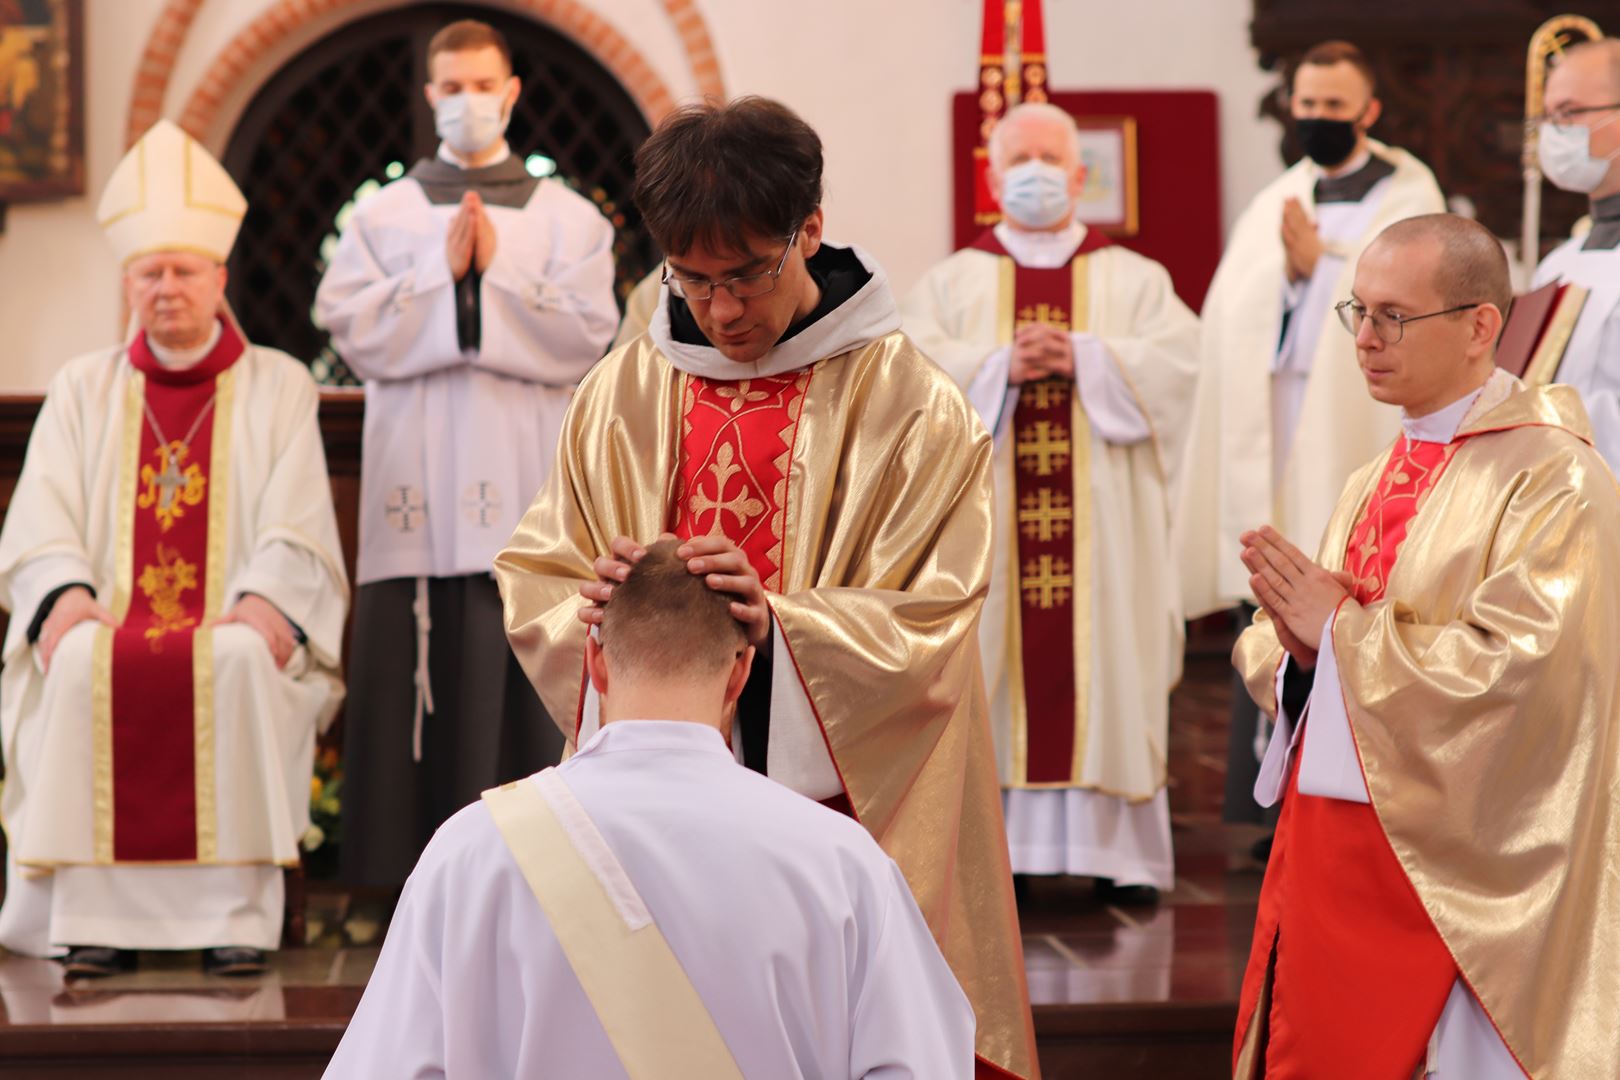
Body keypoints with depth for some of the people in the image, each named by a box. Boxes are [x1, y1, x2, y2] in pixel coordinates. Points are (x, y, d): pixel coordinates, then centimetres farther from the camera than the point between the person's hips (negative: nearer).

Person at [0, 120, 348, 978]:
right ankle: (91, 914, -28)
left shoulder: (277, 386, 11)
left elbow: (297, 529, 1)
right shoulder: (81, 390, 16)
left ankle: (238, 909, -30)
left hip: (232, 626, -1)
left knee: (240, 664, -35)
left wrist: (260, 601, -19)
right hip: (112, 621, 1)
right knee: (81, 666, -32)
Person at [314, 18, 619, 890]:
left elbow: (585, 335, -2)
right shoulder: (382, 214, 13)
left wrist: (494, 273, -8)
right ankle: (412, 872, 1)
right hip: (415, 482, 1)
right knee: (412, 670, -3)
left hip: (524, 482, -1)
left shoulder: (568, 218, 11)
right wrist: (443, 272, -7)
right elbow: (353, 330, 0)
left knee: (518, 675, -4)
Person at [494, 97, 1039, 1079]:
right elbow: (536, 598, 4)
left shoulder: (910, 405, -5)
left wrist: (775, 623, -26)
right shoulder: (625, 394, 5)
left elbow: (926, 639, -10)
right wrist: (596, 611, -18)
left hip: (841, 806, -2)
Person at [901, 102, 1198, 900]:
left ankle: (1119, 848, 0)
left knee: (1104, 661, -4)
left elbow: (1176, 358, -2)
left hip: (1104, 520, 0)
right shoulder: (952, 281, 13)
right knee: (1000, 668, -5)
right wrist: (1002, 367, -16)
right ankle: (999, 845, -2)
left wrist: (1083, 357, -15)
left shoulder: (1134, 279, 13)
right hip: (991, 519, 0)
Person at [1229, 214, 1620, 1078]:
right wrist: (1297, 644, -7)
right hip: (1323, 843, 7)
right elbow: (1274, 666, 17)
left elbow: (1518, 668, -23)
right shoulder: (1372, 485, 14)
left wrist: (1342, 627, -14)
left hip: (1446, 873, -7)